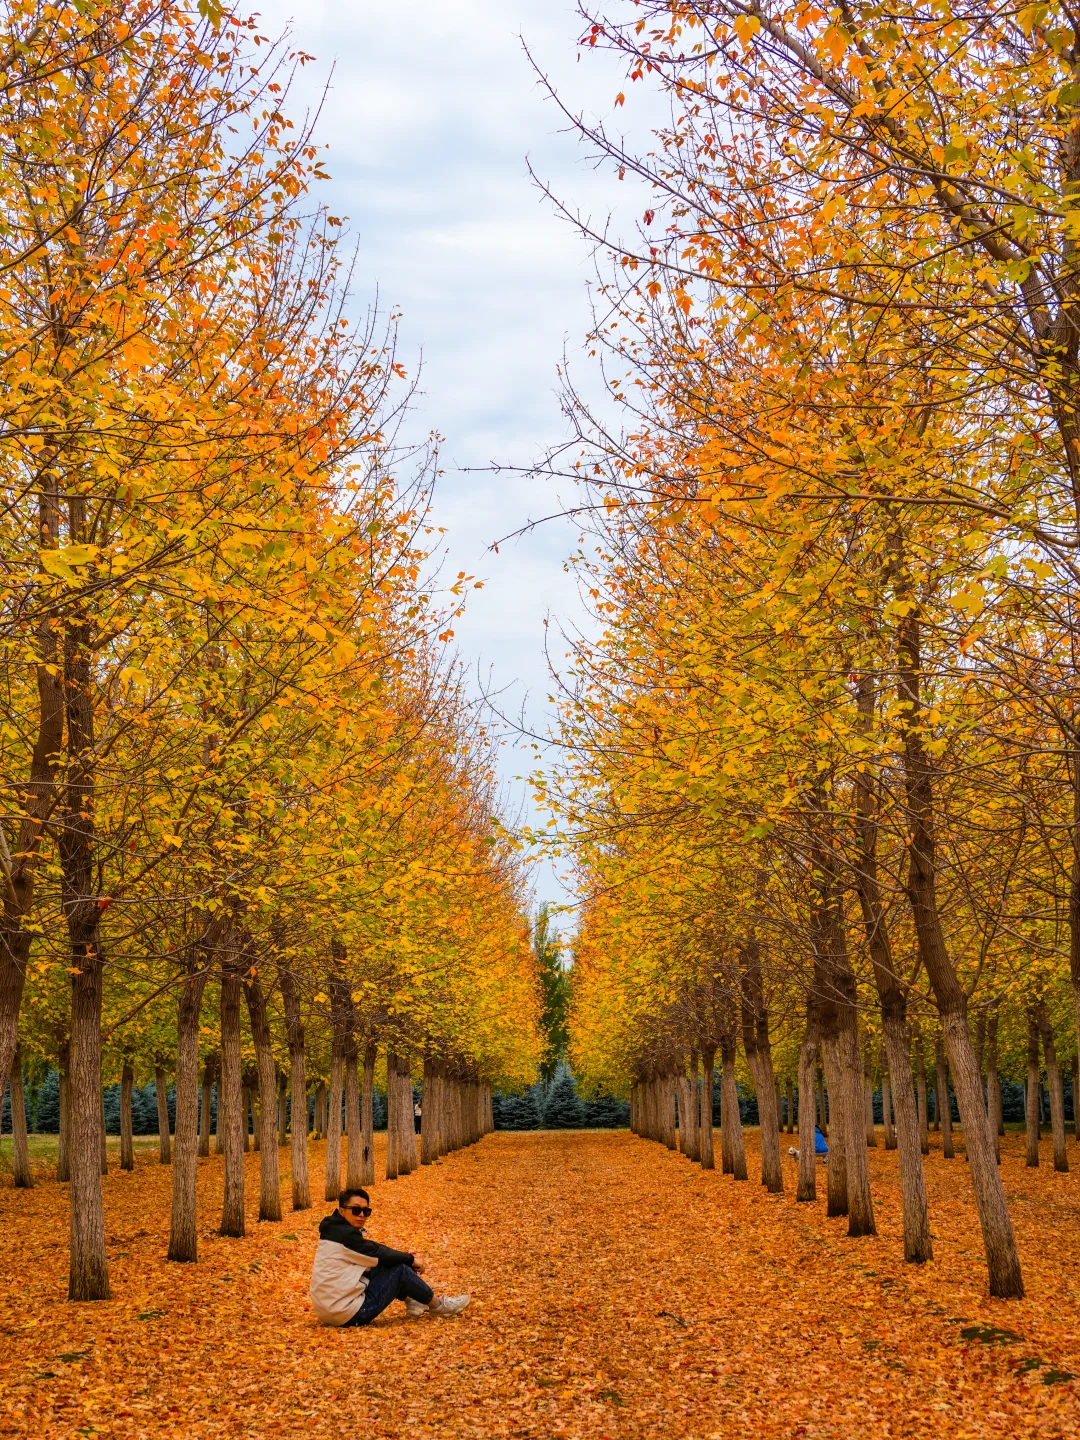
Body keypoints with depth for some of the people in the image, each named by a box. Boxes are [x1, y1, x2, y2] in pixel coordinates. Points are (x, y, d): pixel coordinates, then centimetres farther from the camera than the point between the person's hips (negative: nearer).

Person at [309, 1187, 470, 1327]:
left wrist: (401, 1256, 6)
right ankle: (437, 1306, 13)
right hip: (349, 1314, -10)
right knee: (400, 1270, -4)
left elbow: (373, 1252, 17)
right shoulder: (344, 1234, -18)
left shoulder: (335, 1231, 11)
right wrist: (410, 1259, 2)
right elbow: (380, 1254, -14)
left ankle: (411, 1302, 22)